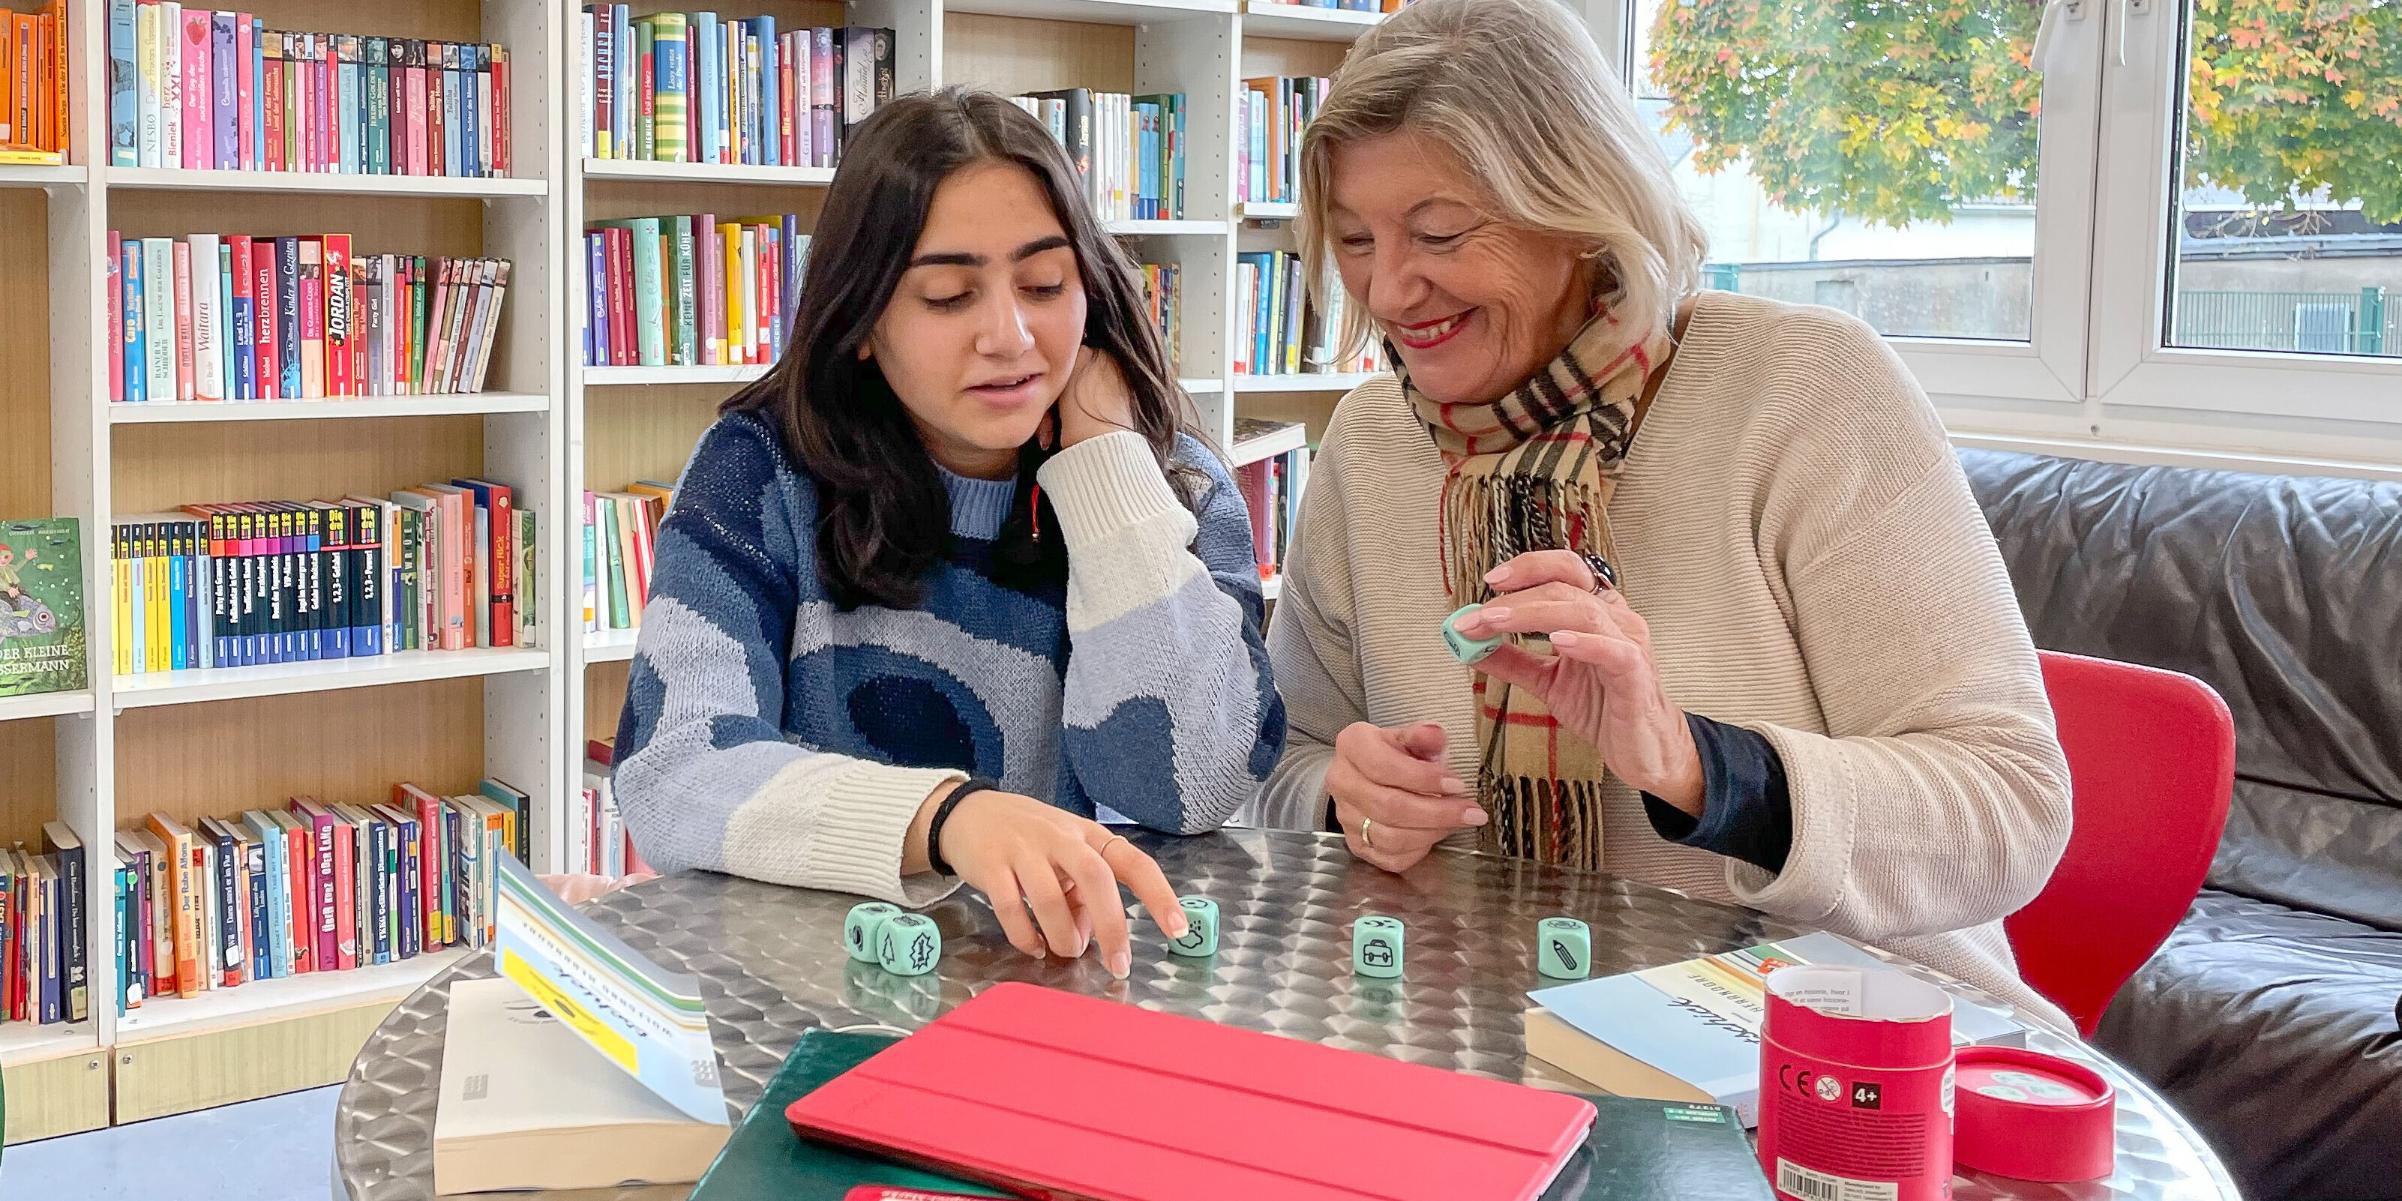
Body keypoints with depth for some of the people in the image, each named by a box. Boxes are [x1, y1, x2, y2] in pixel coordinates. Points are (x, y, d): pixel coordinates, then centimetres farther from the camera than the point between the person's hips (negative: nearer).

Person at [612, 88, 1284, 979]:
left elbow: (1192, 785, -13)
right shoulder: (761, 472, -4)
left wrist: (1102, 451, -11)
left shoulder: (1177, 491, 1)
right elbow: (668, 780, -18)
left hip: (1086, 969, 2)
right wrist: (947, 814, -35)